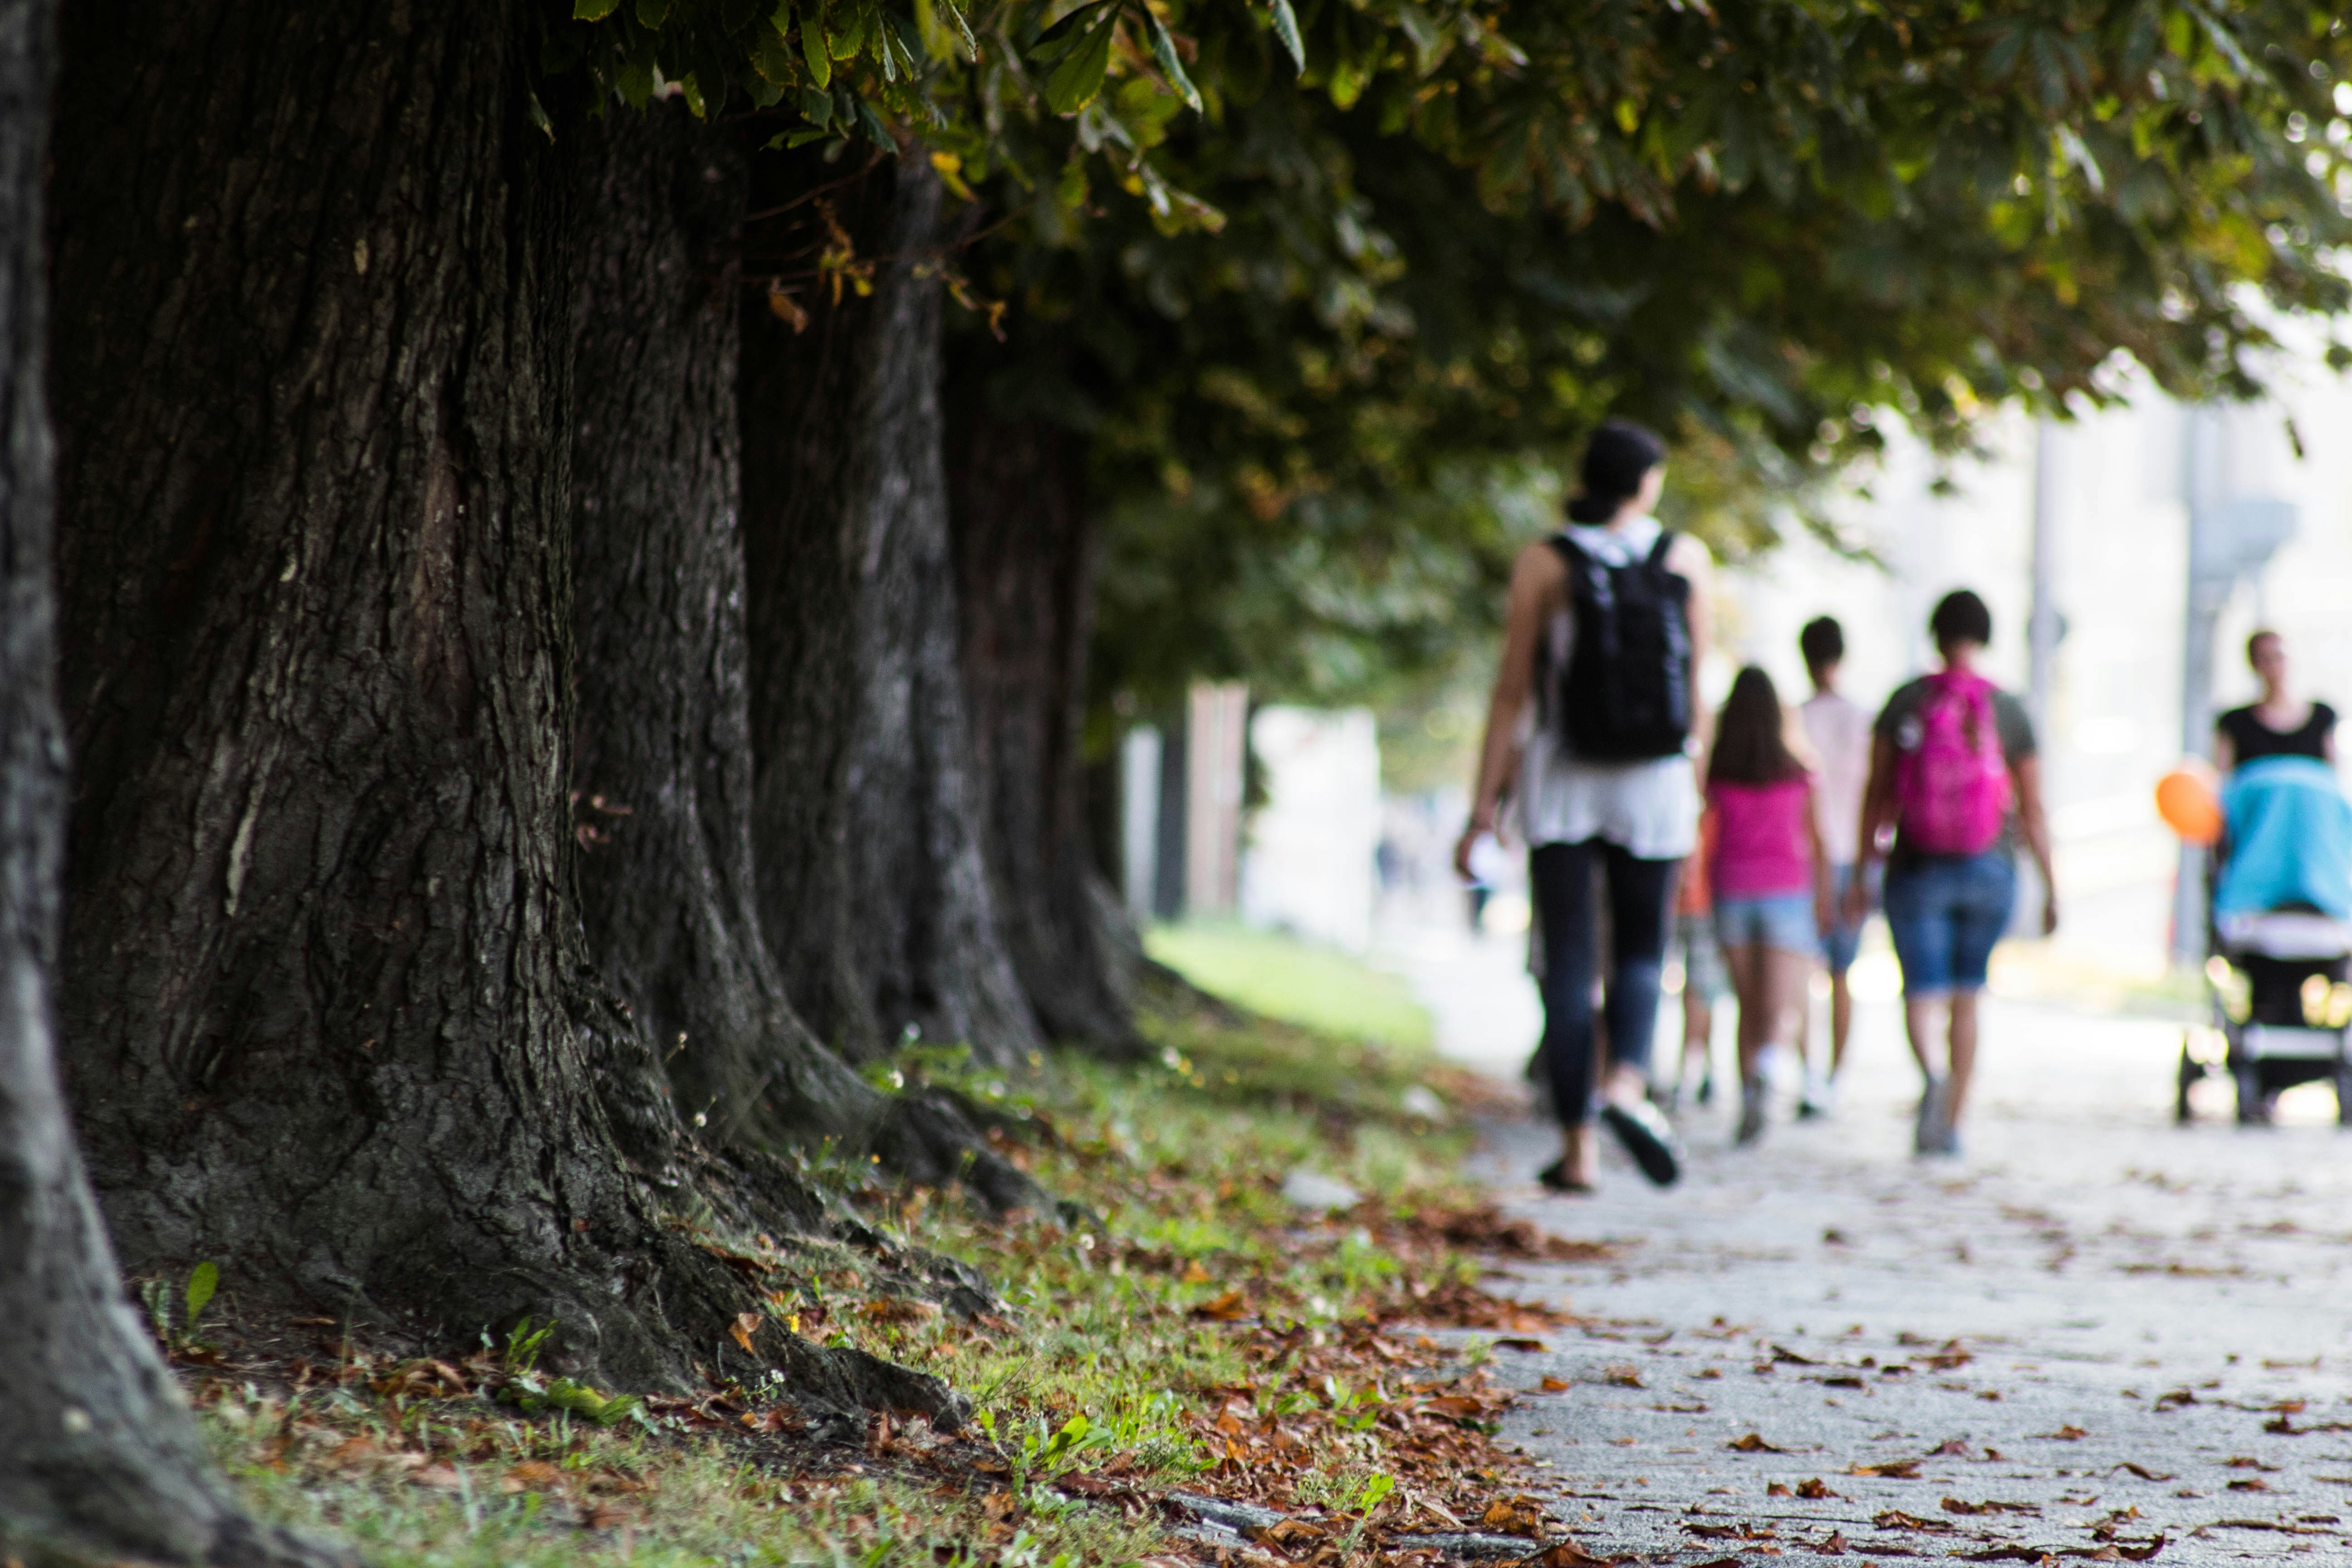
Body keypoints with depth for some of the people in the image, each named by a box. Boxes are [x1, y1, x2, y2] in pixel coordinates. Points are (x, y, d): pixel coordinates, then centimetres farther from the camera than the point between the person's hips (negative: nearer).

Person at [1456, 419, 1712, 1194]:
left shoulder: (1544, 564, -4)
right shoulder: (1687, 559, 0)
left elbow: (1512, 692, -6)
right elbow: (1700, 685, 0)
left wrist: (1485, 803, -3)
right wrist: (1695, 780, 10)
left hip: (1562, 787, -1)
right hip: (1653, 786, 1)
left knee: (1569, 964, 5)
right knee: (1640, 953, 12)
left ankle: (1578, 1148, 2)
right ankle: (1627, 1083, -16)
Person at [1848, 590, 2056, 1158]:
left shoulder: (1906, 702, -3)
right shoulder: (2010, 711, -1)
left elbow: (1876, 795, -2)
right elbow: (2032, 811, 0)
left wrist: (1861, 874, 5)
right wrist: (2050, 888, 7)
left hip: (1918, 870, -1)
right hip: (1990, 872, 1)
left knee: (1922, 990, 0)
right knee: (1967, 994, 14)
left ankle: (1933, 1074, -31)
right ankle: (1950, 1124, 16)